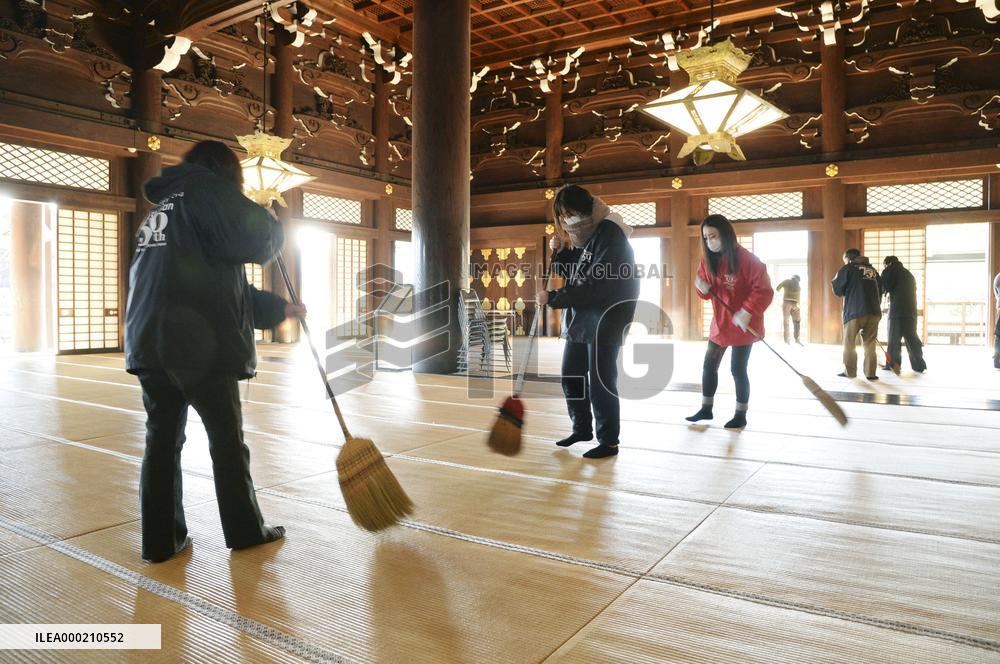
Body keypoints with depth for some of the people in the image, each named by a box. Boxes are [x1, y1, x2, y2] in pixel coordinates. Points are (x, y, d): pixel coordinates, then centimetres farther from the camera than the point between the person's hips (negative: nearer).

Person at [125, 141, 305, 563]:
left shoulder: (159, 211, 28)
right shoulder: (206, 188, 1)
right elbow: (255, 237, -17)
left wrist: (278, 309, 30)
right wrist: (272, 230, 7)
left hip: (148, 342, 8)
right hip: (198, 346, -8)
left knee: (162, 440, 12)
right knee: (227, 440, 5)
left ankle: (160, 541, 18)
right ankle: (246, 531, 17)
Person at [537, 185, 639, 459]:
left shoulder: (610, 235, -17)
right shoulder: (580, 236, 11)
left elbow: (594, 286, -24)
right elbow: (570, 275, 15)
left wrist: (553, 298, -21)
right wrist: (559, 252, -3)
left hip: (605, 320, -9)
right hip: (579, 319, 9)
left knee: (600, 383, -4)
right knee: (570, 377, 16)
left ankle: (609, 442, 10)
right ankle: (581, 428, 33)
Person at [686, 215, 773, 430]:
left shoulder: (747, 259, -18)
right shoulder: (708, 259, 0)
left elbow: (764, 291, -18)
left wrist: (747, 312, -28)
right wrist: (702, 288, -14)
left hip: (743, 325, -6)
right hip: (720, 323, 6)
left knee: (738, 369, 0)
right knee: (709, 365, 11)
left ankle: (741, 415, 17)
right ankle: (706, 409, 26)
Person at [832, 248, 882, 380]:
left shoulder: (847, 268, 2)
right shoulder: (873, 270, 17)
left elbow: (837, 290, 1)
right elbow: (880, 291, 19)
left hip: (854, 311, -4)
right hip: (874, 312, 4)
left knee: (849, 344, 8)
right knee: (870, 344, 9)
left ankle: (850, 372, 10)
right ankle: (870, 373, 6)